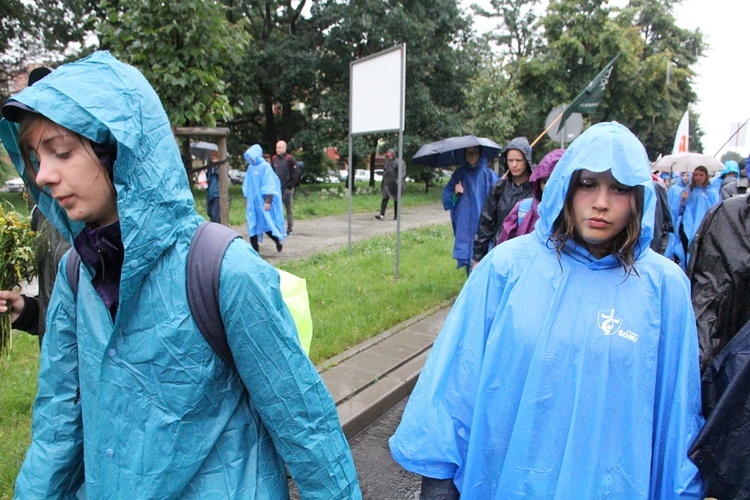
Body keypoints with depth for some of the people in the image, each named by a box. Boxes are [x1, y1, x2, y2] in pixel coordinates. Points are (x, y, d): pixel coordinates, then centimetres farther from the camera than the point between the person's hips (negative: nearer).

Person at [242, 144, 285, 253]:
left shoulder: (265, 166, -10)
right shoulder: (250, 167, 8)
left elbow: (269, 186, -13)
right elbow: (248, 186, 16)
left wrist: (268, 201, -17)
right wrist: (248, 201, 15)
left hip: (263, 202, -6)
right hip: (253, 202, 6)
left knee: (266, 223, -2)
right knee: (252, 225, 5)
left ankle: (278, 241, 21)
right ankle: (255, 249, 12)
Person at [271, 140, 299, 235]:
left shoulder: (290, 159, -6)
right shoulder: (274, 159, 9)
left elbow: (296, 173, -6)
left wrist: (291, 184, -8)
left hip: (287, 189, -4)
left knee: (289, 208, 4)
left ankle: (290, 228, 10)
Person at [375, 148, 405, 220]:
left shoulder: (399, 163, -4)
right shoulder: (387, 162, 16)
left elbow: (403, 173, -13)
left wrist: (399, 180, -29)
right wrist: (382, 182, 25)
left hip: (395, 184, -4)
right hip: (387, 184, 4)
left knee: (396, 200, 5)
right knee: (385, 198, -9)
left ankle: (396, 215, 17)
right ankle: (382, 215, -17)